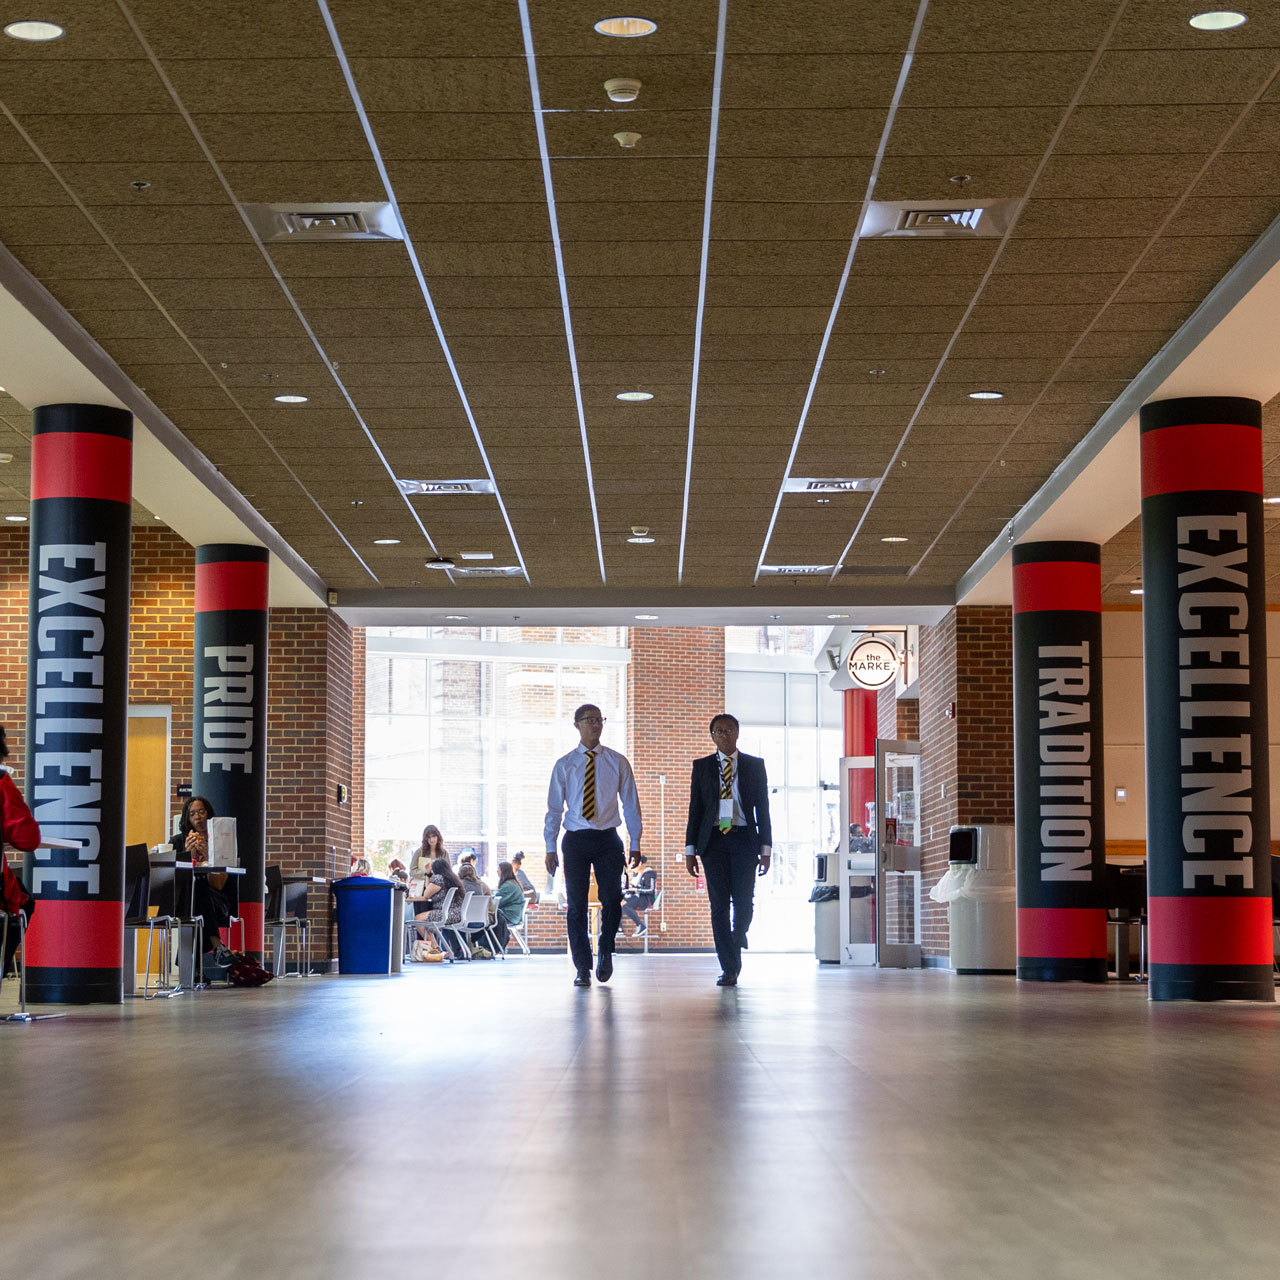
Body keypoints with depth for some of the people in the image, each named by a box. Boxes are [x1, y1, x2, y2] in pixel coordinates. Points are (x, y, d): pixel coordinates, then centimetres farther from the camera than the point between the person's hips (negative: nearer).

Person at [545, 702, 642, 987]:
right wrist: (550, 848, 1)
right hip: (576, 839, 0)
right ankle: (583, 968, 9)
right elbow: (554, 808, 7)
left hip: (607, 838, 0)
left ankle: (605, 952, 16)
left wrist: (635, 843, 1)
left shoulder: (617, 762, 6)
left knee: (612, 899, -10)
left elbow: (630, 804, 7)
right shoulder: (564, 765, 6)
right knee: (576, 905, 0)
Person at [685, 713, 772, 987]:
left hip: (744, 840, 0)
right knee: (719, 904, -4)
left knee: (743, 903, -6)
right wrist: (690, 849, 2)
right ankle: (729, 967, -2)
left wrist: (766, 848, 0)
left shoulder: (755, 765, 8)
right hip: (713, 839, 0)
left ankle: (737, 943, 25)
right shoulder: (702, 766, 9)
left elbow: (763, 808, 7)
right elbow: (695, 809, 9)